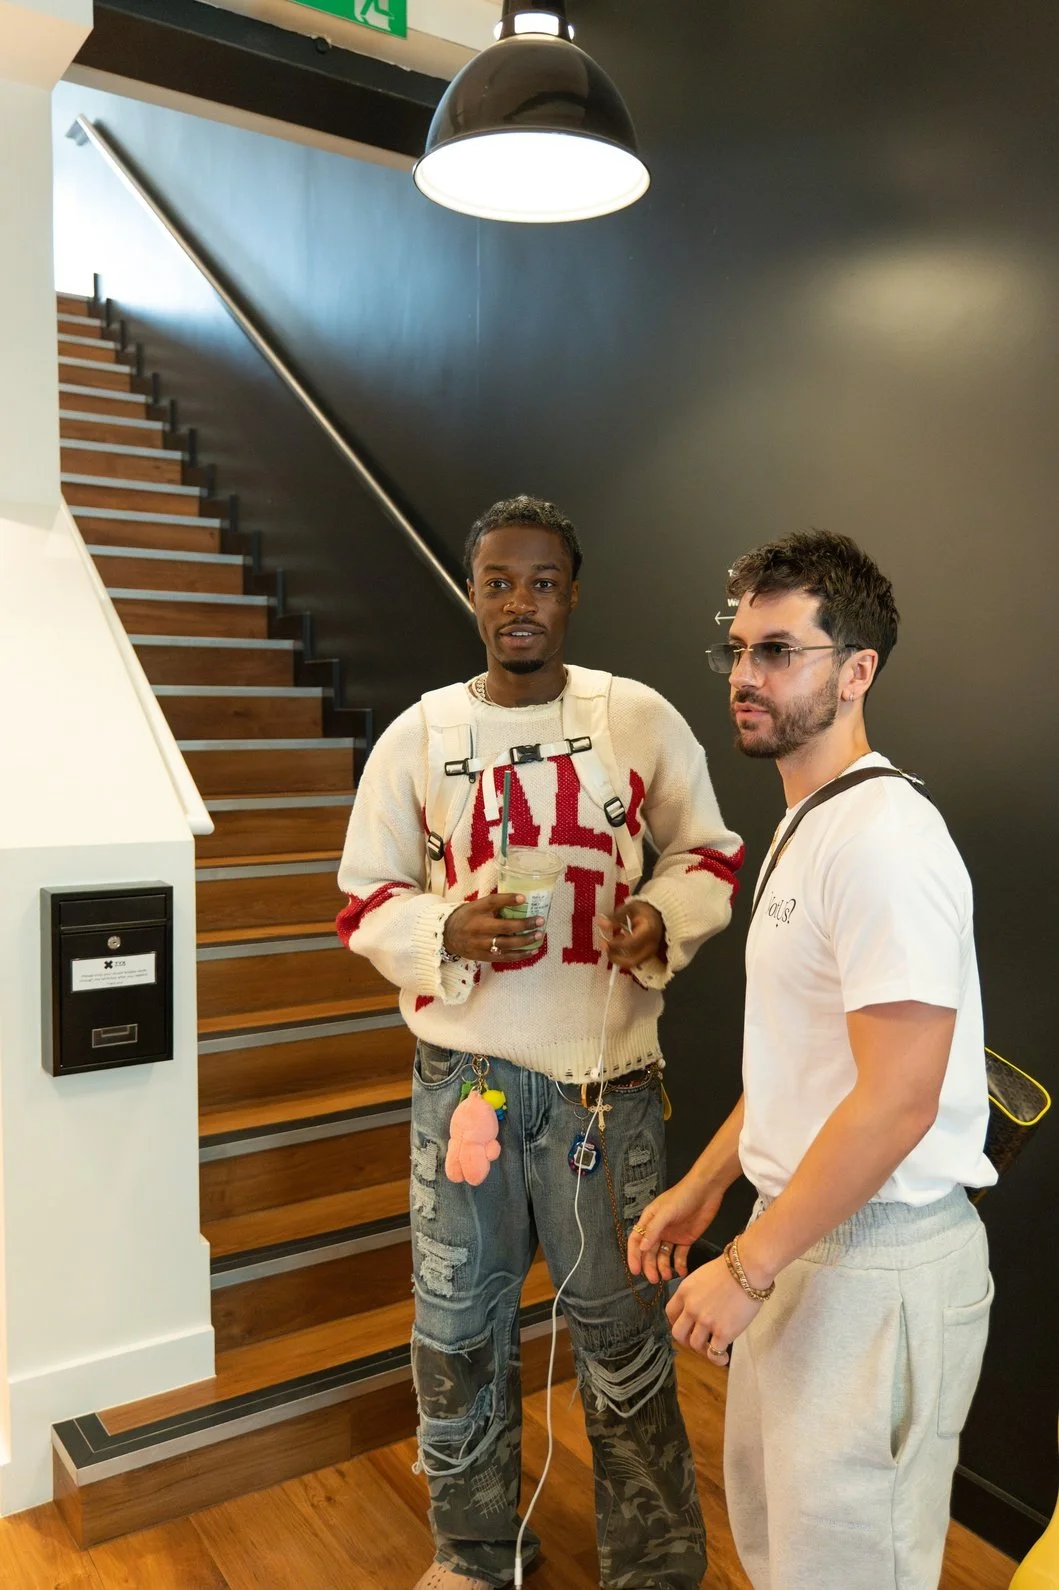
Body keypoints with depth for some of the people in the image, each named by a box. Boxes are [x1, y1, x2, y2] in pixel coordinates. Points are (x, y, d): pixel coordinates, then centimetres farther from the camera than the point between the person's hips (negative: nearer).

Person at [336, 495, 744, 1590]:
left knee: (620, 1326, 12)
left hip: (606, 1074, -1)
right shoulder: (420, 735, 1)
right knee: (457, 1325, 15)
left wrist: (664, 915, -13)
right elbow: (366, 898, 4)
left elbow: (710, 853, 8)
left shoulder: (640, 718, -2)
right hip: (464, 1070, 2)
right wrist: (452, 930, -16)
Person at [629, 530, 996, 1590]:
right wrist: (702, 1187, 15)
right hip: (803, 1239, 10)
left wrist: (746, 1268, -19)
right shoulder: (807, 828, 11)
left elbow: (896, 1102, -26)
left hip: (878, 1264, -10)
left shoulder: (884, 838, -22)